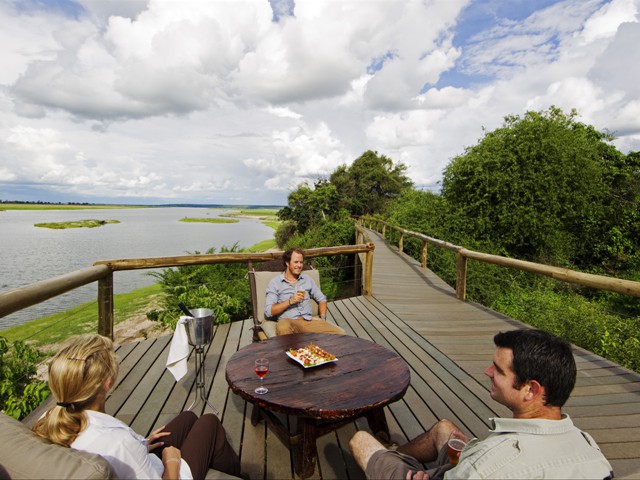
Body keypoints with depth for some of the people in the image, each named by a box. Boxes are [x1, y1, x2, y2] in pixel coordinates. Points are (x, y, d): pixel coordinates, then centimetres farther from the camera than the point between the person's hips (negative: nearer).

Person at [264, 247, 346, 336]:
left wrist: (322, 317, 8)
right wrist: (290, 301, -11)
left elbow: (322, 299, 25)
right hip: (288, 321, -3)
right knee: (283, 329, -42)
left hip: (308, 320, 3)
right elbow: (268, 311, -3)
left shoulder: (307, 279, 18)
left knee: (340, 333, -23)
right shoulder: (275, 282, 6)